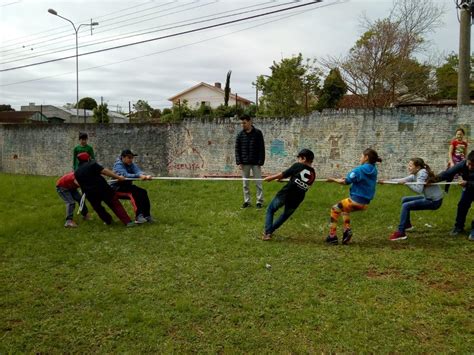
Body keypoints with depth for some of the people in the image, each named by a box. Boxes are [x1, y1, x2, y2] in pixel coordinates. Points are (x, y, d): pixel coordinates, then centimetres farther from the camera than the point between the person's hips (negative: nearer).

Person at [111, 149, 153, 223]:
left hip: (127, 186, 7)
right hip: (117, 188, -7)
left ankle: (146, 215, -8)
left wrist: (144, 176, -40)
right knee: (138, 192, -26)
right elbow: (126, 175, -33)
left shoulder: (131, 164, 5)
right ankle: (139, 216, -28)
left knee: (143, 192, -13)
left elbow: (138, 171, -16)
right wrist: (139, 176, -49)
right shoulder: (118, 165, -15)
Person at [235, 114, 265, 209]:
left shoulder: (258, 133, -3)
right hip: (244, 163, 3)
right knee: (245, 184, 8)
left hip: (255, 163, -3)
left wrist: (260, 162, -10)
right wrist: (239, 162, -3)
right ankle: (247, 201, 17)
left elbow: (262, 148, -4)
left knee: (258, 183, 2)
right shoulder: (240, 135, 4)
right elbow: (237, 149, 5)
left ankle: (259, 201, 10)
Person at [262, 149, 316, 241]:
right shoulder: (313, 174, 11)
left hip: (285, 194, -5)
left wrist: (270, 178, 11)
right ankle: (270, 231, 35)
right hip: (297, 199, 5)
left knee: (270, 210, 15)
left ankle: (267, 233, 1)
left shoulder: (298, 166, -3)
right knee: (286, 215, 30)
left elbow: (282, 175, -2)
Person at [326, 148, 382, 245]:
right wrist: (347, 179, 11)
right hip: (365, 203, 7)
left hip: (356, 201, -7)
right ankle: (347, 230, 16)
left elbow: (346, 182, -12)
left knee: (335, 209, 13)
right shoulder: (373, 170, 7)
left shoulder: (360, 169, -15)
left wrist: (334, 180, 3)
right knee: (344, 209, 32)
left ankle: (332, 236, 11)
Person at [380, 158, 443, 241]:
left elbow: (419, 190, -31)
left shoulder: (422, 173, -20)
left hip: (434, 201, -10)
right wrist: (387, 181, 6)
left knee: (406, 206, -17)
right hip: (428, 197, 10)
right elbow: (403, 180, 10)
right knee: (404, 199, 17)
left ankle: (400, 233, -14)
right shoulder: (416, 174, 6)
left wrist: (406, 183, -29)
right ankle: (407, 225, 31)